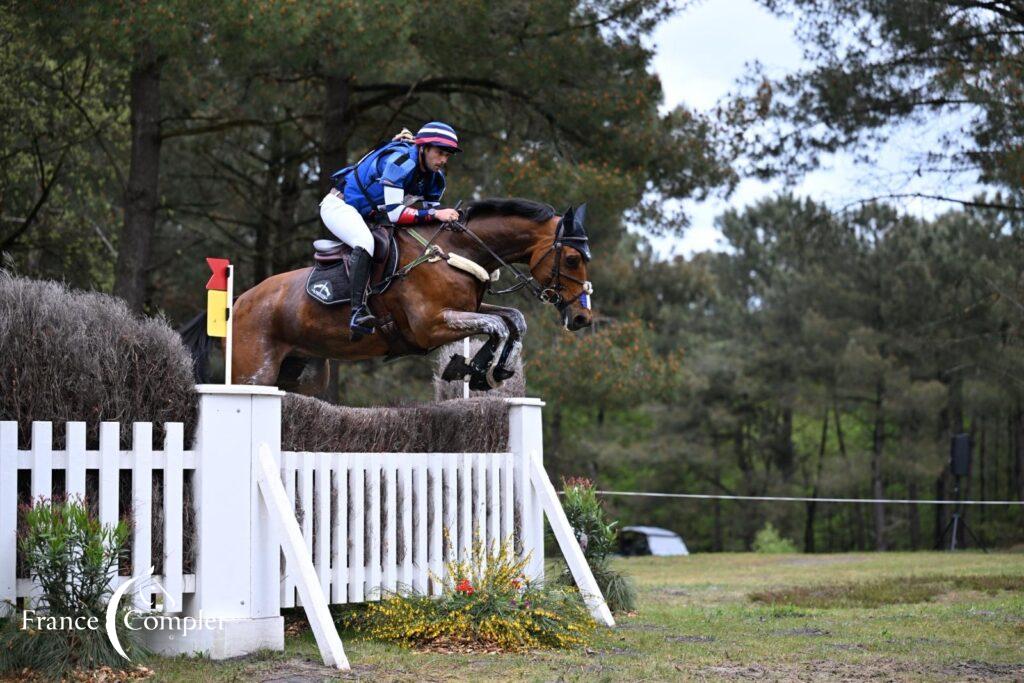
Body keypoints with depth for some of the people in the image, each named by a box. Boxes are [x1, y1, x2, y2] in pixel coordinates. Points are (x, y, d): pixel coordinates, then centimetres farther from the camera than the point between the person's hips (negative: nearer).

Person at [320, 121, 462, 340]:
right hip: (340, 205, -10)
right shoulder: (400, 161, -28)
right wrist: (435, 214, -37)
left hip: (369, 216, 10)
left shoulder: (435, 177, -1)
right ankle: (358, 313, -43)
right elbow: (394, 213, -33)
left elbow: (432, 213, 3)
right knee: (365, 242, -37)